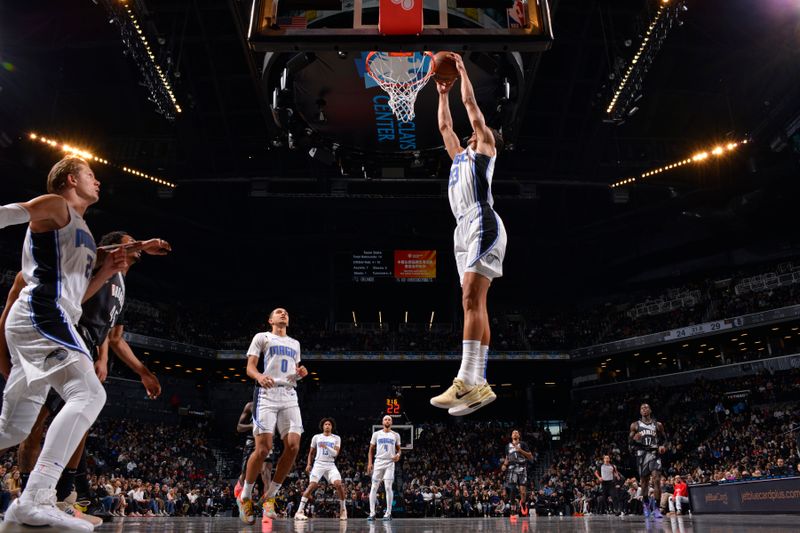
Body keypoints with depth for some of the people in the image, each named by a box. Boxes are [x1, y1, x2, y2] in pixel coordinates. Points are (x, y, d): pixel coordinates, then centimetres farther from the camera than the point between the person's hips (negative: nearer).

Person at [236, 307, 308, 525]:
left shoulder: (295, 344, 24)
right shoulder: (261, 337, 8)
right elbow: (250, 368, 0)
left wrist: (300, 373, 5)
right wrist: (259, 376, -23)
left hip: (289, 396, 5)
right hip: (267, 394, -5)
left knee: (293, 446, -10)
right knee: (263, 448, -13)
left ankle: (270, 497, 4)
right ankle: (245, 497, 7)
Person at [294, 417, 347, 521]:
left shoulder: (336, 438, 7)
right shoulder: (316, 437, 9)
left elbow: (336, 453, -4)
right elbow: (311, 452, 17)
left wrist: (326, 447, -18)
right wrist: (308, 464, 5)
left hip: (330, 465, 0)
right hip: (318, 464, 0)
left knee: (338, 484, -19)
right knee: (312, 485, -19)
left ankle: (343, 509, -1)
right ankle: (300, 511, -15)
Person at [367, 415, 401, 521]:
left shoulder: (396, 435, 8)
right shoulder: (376, 434, 7)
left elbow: (398, 449, 16)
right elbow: (371, 450, 10)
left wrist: (398, 455, -8)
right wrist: (369, 463, 0)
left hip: (390, 463, -1)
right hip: (378, 462, 1)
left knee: (388, 487, -9)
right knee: (374, 487, -3)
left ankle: (388, 513, -1)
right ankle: (372, 513, 0)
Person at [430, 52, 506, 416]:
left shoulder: (484, 148, 14)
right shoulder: (460, 155, 32)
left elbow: (471, 104, 14)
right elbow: (444, 126, 43)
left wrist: (462, 70, 27)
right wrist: (442, 94, 49)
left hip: (482, 224, -9)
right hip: (464, 228, 9)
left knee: (471, 298, -21)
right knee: (473, 303, 0)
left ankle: (466, 380, -30)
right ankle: (479, 385, -3)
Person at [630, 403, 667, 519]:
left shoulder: (658, 425, 10)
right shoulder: (635, 425, 8)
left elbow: (664, 439, 15)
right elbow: (631, 442, 8)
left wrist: (663, 446, -6)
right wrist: (634, 439, -15)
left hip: (654, 454, -1)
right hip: (642, 454, 1)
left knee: (656, 480, -17)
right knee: (644, 481, 9)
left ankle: (655, 508, -14)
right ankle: (646, 503, 32)